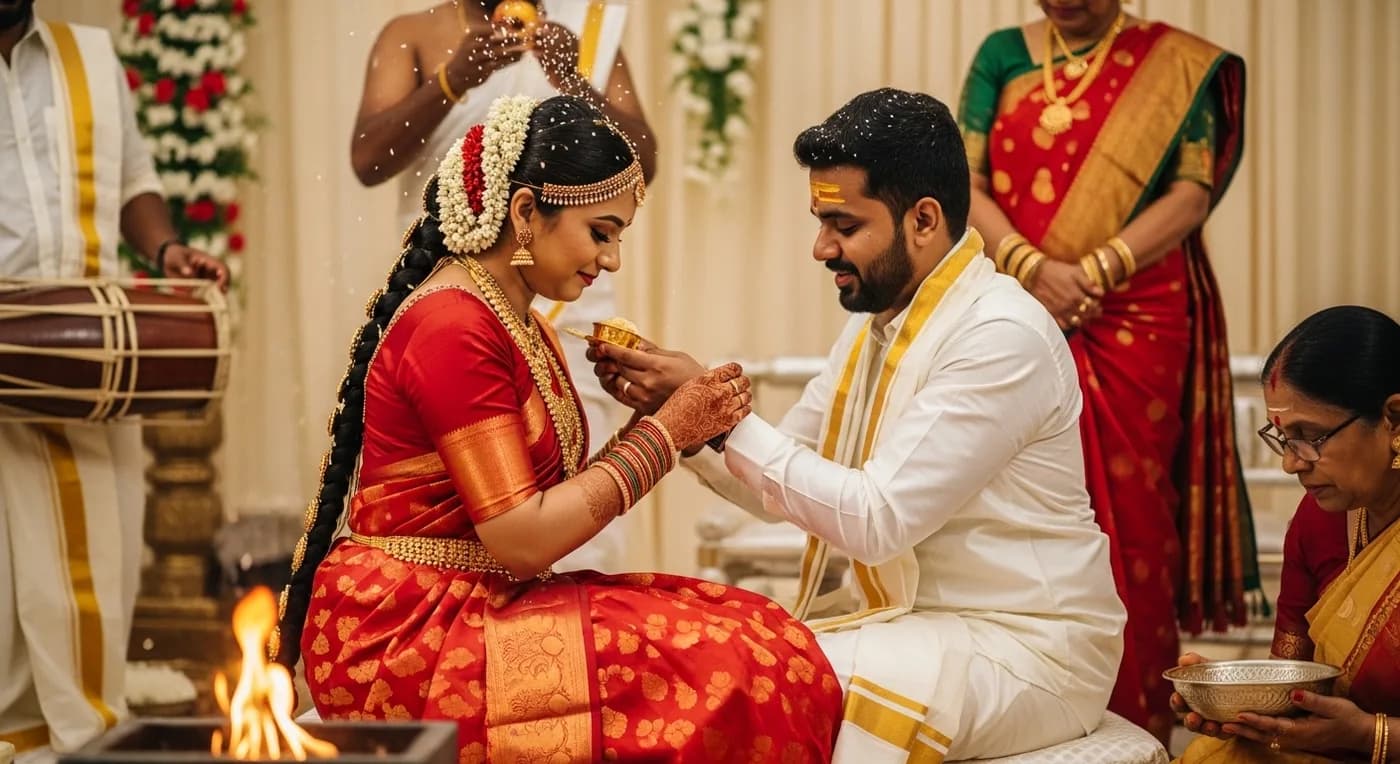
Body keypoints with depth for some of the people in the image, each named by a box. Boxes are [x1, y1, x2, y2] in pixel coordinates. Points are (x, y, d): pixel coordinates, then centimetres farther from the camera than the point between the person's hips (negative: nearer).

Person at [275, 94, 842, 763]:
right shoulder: (453, 326, -14)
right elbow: (523, 540, -18)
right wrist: (663, 433, -12)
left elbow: (554, 502, 8)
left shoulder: (518, 324, 16)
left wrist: (663, 423, -2)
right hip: (404, 641, -9)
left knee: (759, 641, -9)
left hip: (479, 609, 9)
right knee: (726, 670, -23)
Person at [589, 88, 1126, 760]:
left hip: (1026, 650, -8)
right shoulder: (876, 322, 9)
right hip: (916, 621, 8)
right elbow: (775, 489, 11)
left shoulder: (1002, 337, -20)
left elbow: (877, 519, -24)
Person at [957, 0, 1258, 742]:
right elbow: (967, 181, 1)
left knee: (1131, 515, -3)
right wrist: (1033, 268, -15)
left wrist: (1092, 273, -15)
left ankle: (1136, 723, 3)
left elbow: (1193, 192, -4)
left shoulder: (1180, 64, 5)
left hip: (1136, 324, -2)